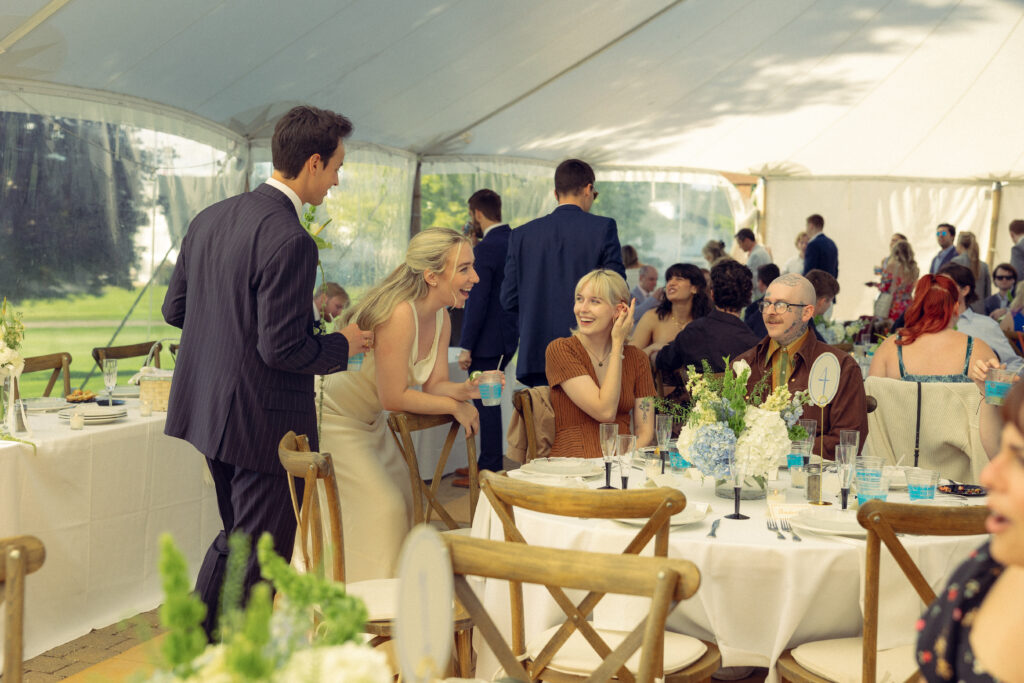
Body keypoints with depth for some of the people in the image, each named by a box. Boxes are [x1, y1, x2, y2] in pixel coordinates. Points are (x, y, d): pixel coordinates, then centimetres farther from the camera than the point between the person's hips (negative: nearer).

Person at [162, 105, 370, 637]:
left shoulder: (209, 218, 3)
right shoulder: (289, 240, -23)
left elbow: (174, 308, 10)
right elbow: (283, 349, -23)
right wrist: (343, 345, -6)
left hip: (207, 408, 9)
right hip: (263, 419, -9)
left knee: (238, 538, 26)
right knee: (259, 556, 6)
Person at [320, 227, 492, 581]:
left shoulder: (441, 319, -3)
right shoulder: (399, 314, -32)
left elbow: (435, 384, -1)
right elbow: (394, 397, -29)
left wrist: (467, 389, -22)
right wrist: (454, 406, -19)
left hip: (370, 423, 10)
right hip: (334, 419, -10)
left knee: (403, 501, 12)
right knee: (382, 508, -11)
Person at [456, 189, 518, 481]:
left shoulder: (486, 249, -17)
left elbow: (478, 301, -21)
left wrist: (466, 347, -18)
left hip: (488, 339, -9)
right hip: (508, 336, 10)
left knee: (485, 403, -2)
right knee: (486, 402, 17)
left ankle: (490, 470, 4)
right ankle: (489, 463, 25)